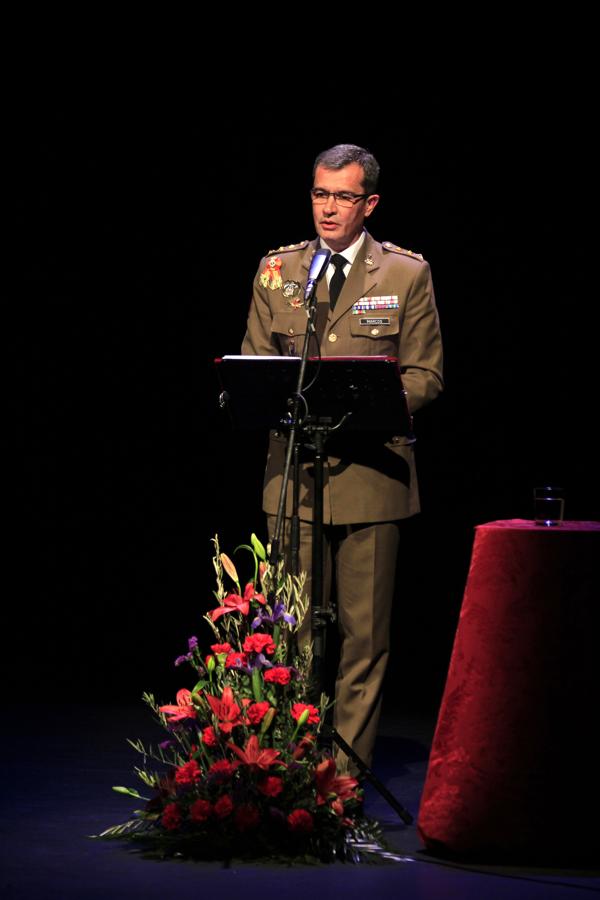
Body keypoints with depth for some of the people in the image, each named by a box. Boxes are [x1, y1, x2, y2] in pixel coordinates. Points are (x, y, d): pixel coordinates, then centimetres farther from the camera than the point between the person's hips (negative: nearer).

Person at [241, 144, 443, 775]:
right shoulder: (276, 270, 11)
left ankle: (349, 767, 8)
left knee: (364, 631, 0)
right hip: (293, 470, 2)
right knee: (292, 628, 2)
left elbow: (425, 377, 2)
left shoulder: (406, 273, 3)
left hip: (370, 471, -2)